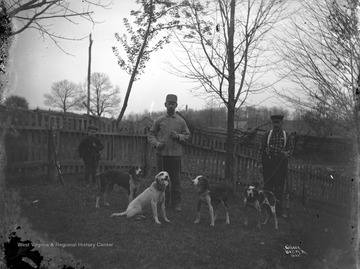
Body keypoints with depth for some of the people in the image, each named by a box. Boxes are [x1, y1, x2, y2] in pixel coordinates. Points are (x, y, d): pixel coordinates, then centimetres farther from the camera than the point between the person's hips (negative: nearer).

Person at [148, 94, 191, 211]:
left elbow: (187, 135, 9)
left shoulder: (181, 121, 6)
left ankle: (176, 202, 11)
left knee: (176, 179, 0)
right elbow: (151, 134, 9)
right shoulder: (159, 120, 6)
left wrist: (178, 136, -10)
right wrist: (156, 143, -9)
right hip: (161, 154, 1)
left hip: (175, 154, -1)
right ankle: (164, 200, 22)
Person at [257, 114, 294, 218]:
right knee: (268, 186, 2)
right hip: (268, 162, 0)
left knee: (279, 187, 0)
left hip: (281, 163, 0)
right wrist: (260, 163, -2)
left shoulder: (287, 136, 6)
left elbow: (291, 148, 12)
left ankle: (279, 210, 7)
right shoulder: (267, 134, 4)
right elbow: (261, 149, 4)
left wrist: (287, 153, -12)